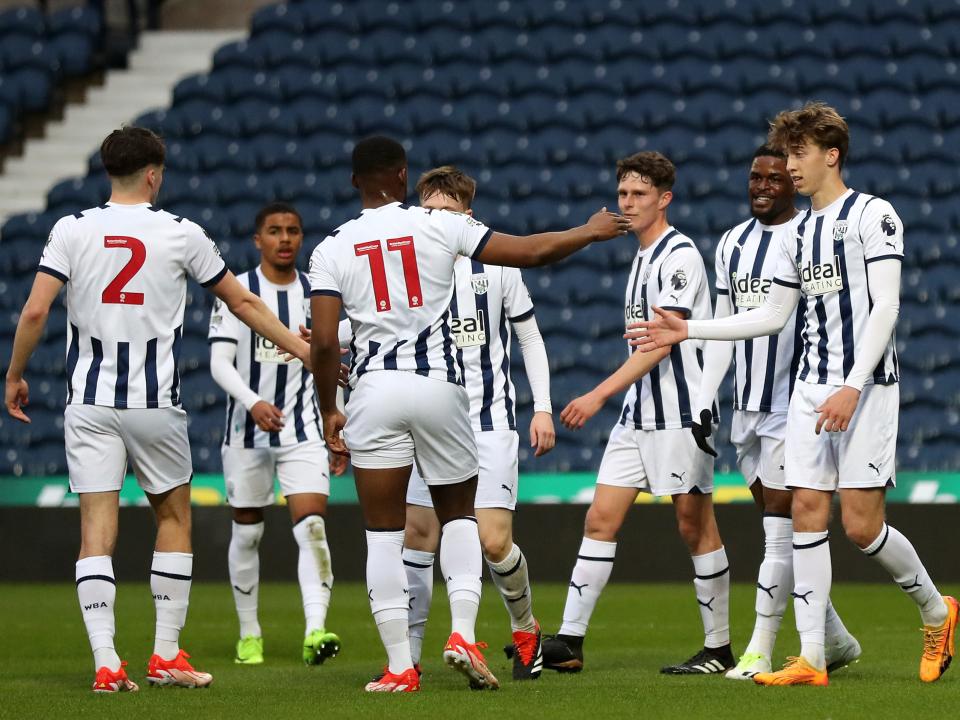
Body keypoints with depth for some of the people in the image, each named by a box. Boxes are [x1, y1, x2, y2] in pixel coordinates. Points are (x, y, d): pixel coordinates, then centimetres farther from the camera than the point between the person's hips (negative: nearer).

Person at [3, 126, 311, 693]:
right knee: (175, 517, 16)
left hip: (90, 404, 1)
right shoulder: (181, 234, -1)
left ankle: (106, 663, -10)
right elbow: (243, 303, 8)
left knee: (97, 528, 0)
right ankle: (167, 654, 14)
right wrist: (301, 348, 20)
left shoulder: (72, 230, 0)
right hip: (156, 403, -1)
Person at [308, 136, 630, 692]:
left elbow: (324, 343, -5)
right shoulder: (441, 226, 1)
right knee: (459, 515, 19)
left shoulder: (332, 250, 2)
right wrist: (591, 232, 19)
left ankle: (399, 667, 1)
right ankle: (463, 632, 0)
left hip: (375, 392, 0)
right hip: (439, 385, 1)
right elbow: (531, 251, 3)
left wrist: (329, 412, 8)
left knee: (384, 533, 5)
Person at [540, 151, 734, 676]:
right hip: (637, 414, 9)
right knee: (600, 518, 2)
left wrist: (600, 394, -23)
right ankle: (569, 643, 0)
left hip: (680, 412, -9)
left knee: (695, 525, -2)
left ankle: (719, 648, 6)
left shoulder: (679, 255, -12)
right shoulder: (643, 258, 16)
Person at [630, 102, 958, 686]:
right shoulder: (799, 234, 17)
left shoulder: (872, 215, -6)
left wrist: (852, 387, -22)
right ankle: (812, 660, -1)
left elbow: (885, 307, -13)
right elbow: (773, 315, 24)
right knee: (807, 512, -1)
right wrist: (687, 331, 19)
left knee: (861, 524, -9)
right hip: (812, 389, 7)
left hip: (866, 387, -7)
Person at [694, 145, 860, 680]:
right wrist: (704, 402, 12)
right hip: (748, 409, 7)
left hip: (793, 406, -7)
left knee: (780, 528, -7)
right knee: (781, 530, 10)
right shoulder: (733, 244, 12)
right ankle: (835, 640, 21)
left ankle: (760, 651, -5)